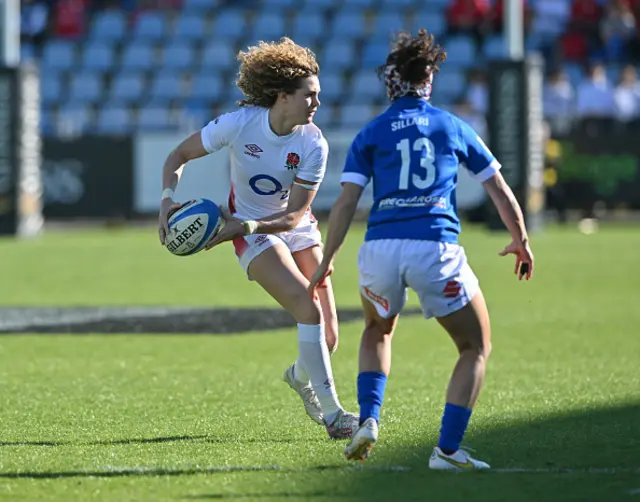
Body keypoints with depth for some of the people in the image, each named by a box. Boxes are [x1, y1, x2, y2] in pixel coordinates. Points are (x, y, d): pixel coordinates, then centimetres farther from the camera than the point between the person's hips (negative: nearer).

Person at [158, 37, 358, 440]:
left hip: (297, 227, 3)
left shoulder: (313, 144, -18)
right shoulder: (240, 123, -22)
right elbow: (179, 156, -10)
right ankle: (331, 413, -16)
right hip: (252, 233, -3)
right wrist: (168, 199, -26)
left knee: (327, 337, 0)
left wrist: (246, 225, -32)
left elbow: (295, 214, -18)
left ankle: (301, 376, 38)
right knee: (309, 310, -23)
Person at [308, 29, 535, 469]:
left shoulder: (371, 134, 12)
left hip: (380, 248, 2)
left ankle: (369, 420, 10)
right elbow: (500, 191, 20)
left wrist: (326, 262, 10)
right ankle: (448, 449, 0)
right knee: (477, 348, 14)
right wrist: (521, 240, 34)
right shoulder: (453, 127, 14)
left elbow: (346, 203, 3)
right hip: (436, 249, -2)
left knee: (378, 332, 32)